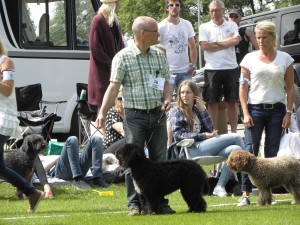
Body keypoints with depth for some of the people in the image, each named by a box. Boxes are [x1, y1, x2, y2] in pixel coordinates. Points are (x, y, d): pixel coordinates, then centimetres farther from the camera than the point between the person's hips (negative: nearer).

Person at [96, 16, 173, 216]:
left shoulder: (159, 55, 10)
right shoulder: (123, 57, -7)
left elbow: (166, 82, 17)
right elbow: (114, 87, -10)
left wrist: (167, 99, -3)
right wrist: (102, 114, -18)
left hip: (158, 115, 5)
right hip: (135, 115, -5)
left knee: (159, 160, 6)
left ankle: (160, 202, 13)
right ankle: (134, 203, 3)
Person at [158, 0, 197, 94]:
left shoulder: (187, 25, 9)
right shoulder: (161, 27, -6)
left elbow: (192, 47, 15)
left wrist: (194, 65, 4)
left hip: (186, 72, 5)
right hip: (168, 72, -5)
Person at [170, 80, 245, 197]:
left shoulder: (197, 109, 23)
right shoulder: (176, 111, 7)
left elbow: (210, 129, 11)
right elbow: (178, 135, -7)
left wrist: (202, 109, 3)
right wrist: (204, 136, -10)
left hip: (203, 147, 6)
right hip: (192, 150, -6)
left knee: (235, 149, -21)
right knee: (236, 137, -13)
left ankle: (220, 186, -26)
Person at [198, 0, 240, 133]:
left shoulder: (231, 25, 7)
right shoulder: (204, 27, 4)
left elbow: (236, 40, -10)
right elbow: (205, 46, -10)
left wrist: (216, 42, -8)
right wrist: (227, 43, -7)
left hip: (231, 68, 1)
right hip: (212, 69, -1)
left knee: (232, 102, 6)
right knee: (212, 102, 2)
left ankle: (234, 131, 11)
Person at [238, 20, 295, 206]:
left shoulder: (285, 59, 5)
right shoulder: (250, 59, 5)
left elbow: (290, 88, 5)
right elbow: (243, 86, 4)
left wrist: (288, 112, -3)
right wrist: (245, 113, -5)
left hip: (277, 109, 1)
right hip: (255, 109, -1)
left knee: (272, 153, 3)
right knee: (250, 151, -7)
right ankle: (246, 194, -8)